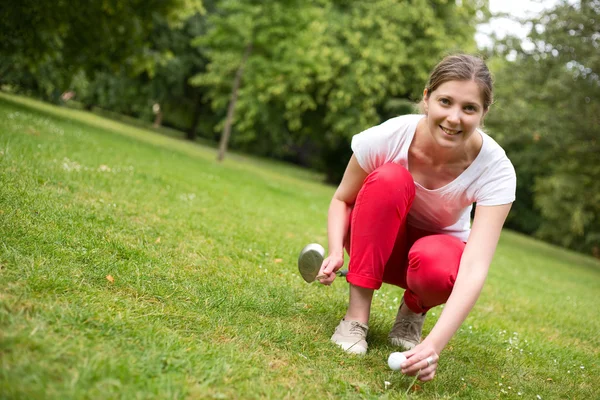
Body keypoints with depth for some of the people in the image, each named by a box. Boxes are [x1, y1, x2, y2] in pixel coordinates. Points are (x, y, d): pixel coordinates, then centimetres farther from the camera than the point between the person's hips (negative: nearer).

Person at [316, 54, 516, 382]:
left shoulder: (495, 169, -27)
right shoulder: (388, 137, -26)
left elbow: (475, 267, -36)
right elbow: (342, 199, -9)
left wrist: (434, 345, -48)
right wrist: (336, 251, -29)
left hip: (437, 245, 0)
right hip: (379, 242, 1)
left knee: (434, 264, -38)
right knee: (390, 178, -32)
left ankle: (413, 309, -1)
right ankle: (356, 315, -23)